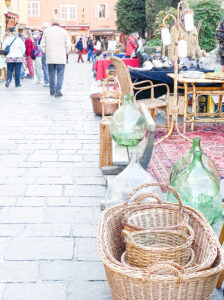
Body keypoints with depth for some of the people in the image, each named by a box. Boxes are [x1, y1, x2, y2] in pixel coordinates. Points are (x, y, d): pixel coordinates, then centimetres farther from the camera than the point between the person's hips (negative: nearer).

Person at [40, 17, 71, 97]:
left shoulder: (46, 31, 6)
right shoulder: (64, 31, 1)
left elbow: (42, 45, 6)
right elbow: (68, 45, 1)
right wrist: (65, 53, 17)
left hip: (50, 57, 2)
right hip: (61, 58, -2)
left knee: (51, 74, 14)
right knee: (60, 75, -2)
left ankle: (52, 90, 21)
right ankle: (58, 91, -11)